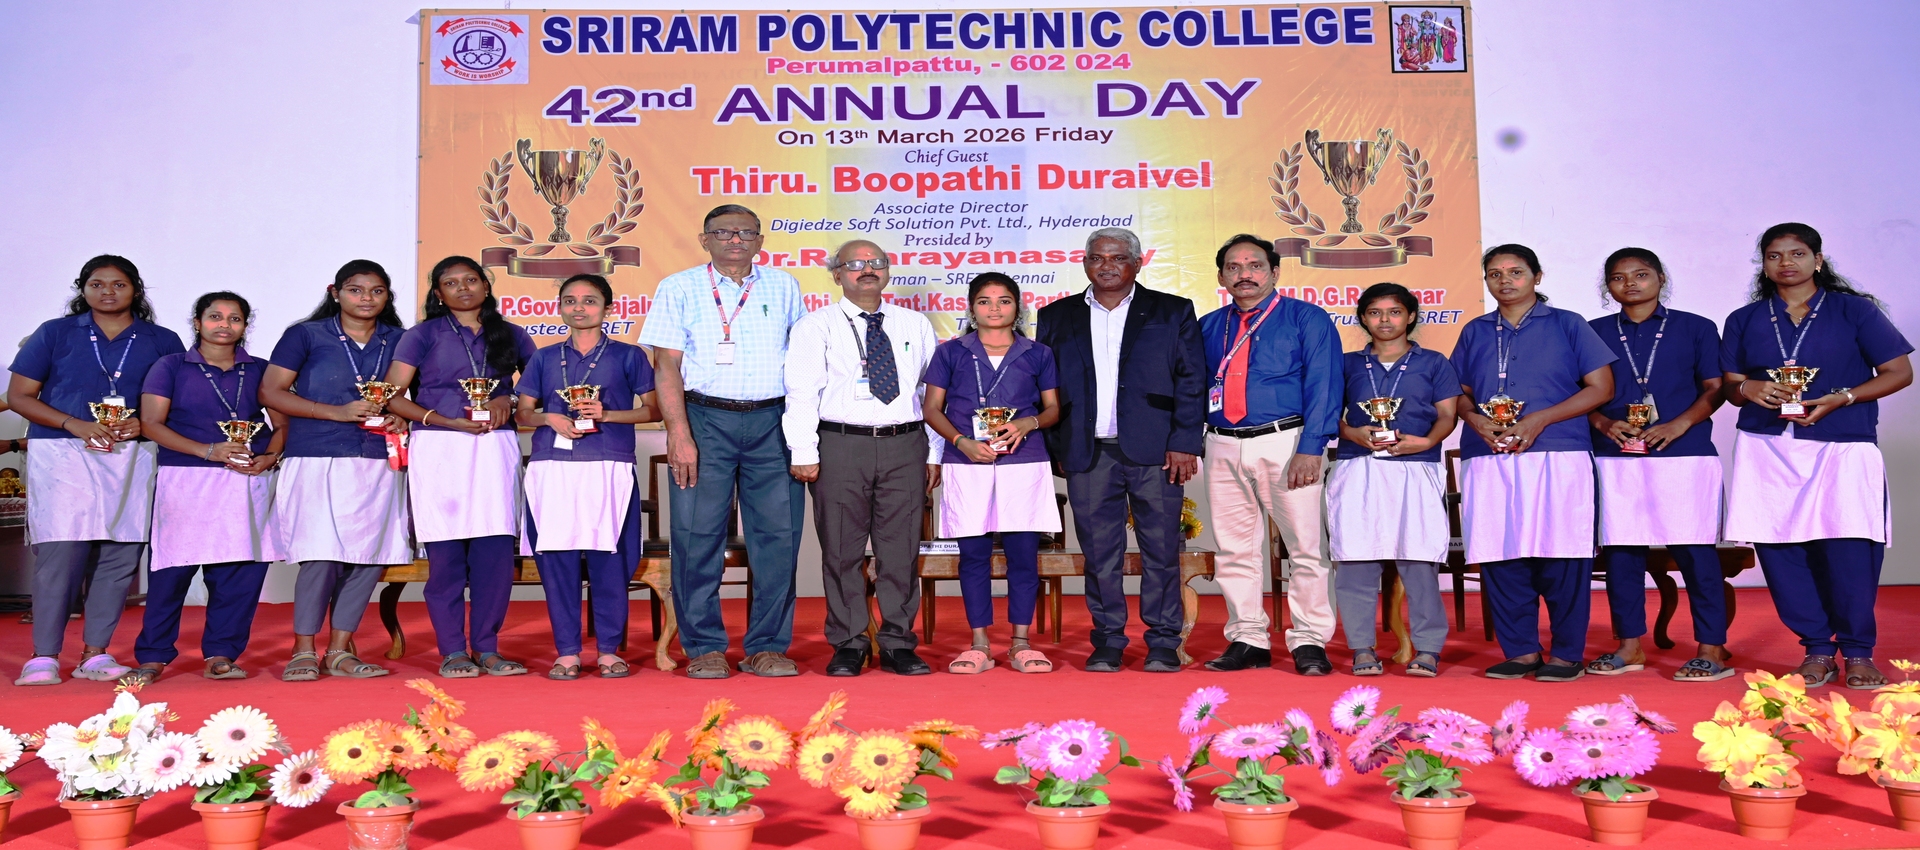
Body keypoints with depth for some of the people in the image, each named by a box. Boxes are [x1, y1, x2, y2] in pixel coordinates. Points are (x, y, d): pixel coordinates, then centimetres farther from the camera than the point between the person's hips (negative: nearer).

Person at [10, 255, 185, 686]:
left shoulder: (162, 342, 11)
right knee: (60, 551, -10)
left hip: (131, 457, 2)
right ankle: (44, 656, -4)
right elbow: (19, 396, 6)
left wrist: (144, 424, -9)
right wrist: (75, 424, -9)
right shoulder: (55, 334, 9)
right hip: (62, 454, -2)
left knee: (120, 554, -1)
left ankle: (95, 654, 6)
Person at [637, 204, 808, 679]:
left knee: (778, 535, 1)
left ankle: (767, 647, 11)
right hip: (705, 419, -2)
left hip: (772, 422, 2)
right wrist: (679, 434, -11)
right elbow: (667, 366, -1)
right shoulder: (679, 289, 5)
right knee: (698, 536, -1)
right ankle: (704, 648, 10)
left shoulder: (783, 288, 12)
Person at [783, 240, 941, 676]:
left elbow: (934, 391, 14)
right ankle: (848, 645, 12)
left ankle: (898, 644, 13)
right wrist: (804, 454, -9)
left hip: (905, 446, 2)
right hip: (840, 447, -2)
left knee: (902, 549, 4)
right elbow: (802, 392, -1)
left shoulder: (916, 325, 15)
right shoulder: (815, 327, 6)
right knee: (842, 550, 1)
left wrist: (934, 453, 9)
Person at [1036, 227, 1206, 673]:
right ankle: (1108, 642, 15)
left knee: (1161, 549, 1)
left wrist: (1184, 443, -7)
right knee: (1098, 552, 4)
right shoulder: (1057, 317, 13)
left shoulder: (1173, 312, 8)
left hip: (1154, 452, -1)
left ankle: (1163, 644, 11)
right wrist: (1055, 446, 3)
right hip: (1088, 453, 2)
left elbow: (1192, 381, 2)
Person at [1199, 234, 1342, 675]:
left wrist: (1310, 448, -15)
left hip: (1285, 443, -4)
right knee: (1234, 550, 6)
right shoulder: (1208, 327, 16)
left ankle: (1309, 642, 6)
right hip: (1223, 448, 4)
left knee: (1306, 547, -3)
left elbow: (1323, 387, -5)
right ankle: (1247, 640, 15)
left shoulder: (1306, 318, 3)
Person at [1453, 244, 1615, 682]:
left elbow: (1601, 387, 2)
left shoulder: (1567, 325, 7)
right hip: (1487, 460, 3)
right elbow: (1459, 392, 19)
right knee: (1499, 556, 1)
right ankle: (1520, 650, 11)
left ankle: (1568, 654, 6)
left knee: (1561, 556, -4)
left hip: (1557, 456, -3)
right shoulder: (1475, 333, 17)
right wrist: (1477, 419, -5)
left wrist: (1540, 419, -10)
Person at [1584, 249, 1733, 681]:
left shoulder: (1696, 328, 7)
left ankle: (1712, 649, 5)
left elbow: (1714, 388, 3)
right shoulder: (1595, 333, 11)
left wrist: (1678, 425, -11)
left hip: (1684, 454, -2)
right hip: (1615, 458, 2)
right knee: (1620, 549, 5)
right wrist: (1604, 422, -9)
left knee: (1694, 549, -2)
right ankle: (1630, 645, 16)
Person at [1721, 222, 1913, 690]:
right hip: (1766, 450, 3)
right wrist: (1749, 389, -8)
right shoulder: (1744, 321, 13)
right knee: (1780, 550, -3)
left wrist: (1838, 399, -10)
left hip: (1842, 447, -2)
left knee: (1848, 551, -10)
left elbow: (1899, 372, 4)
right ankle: (1816, 650, 9)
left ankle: (1858, 653, 5)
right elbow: (1730, 387, 16)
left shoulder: (1854, 310, 6)